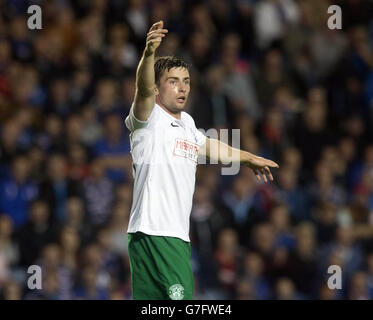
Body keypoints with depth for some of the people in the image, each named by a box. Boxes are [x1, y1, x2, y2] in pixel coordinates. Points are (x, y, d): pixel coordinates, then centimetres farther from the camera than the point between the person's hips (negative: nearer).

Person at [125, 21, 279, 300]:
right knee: (180, 297, -18)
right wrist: (149, 53, -45)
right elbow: (143, 90, -27)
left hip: (177, 235, 8)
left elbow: (208, 147, 39)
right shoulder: (149, 118, -5)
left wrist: (249, 158, 52)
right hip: (153, 233, -8)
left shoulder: (185, 122, 19)